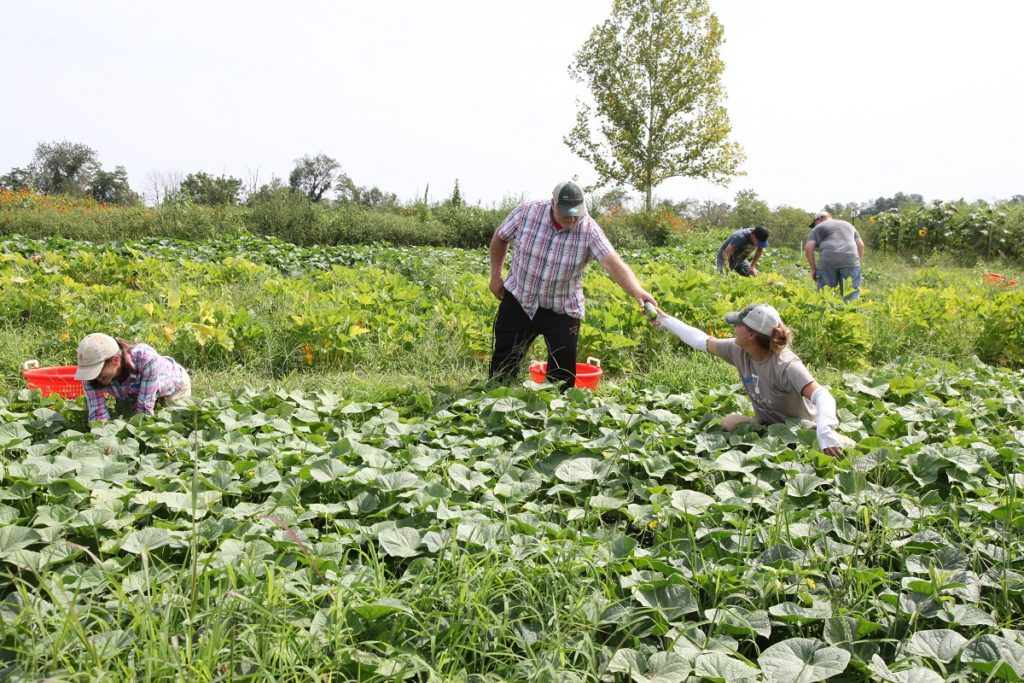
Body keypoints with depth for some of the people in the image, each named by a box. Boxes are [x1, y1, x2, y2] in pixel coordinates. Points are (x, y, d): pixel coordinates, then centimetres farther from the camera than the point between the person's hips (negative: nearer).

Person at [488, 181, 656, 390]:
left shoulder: (589, 230, -18)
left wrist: (637, 291, -47)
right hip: (518, 300, 1)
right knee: (504, 364, 12)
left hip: (562, 311, -1)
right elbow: (500, 238, 4)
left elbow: (613, 263, -31)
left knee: (563, 373, 0)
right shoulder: (527, 212, -15)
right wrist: (496, 276, 3)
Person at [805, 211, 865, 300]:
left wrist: (813, 268, 8)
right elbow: (860, 244, 19)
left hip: (827, 263, -2)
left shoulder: (817, 229, 18)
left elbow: (808, 247, 2)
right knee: (851, 298, 2)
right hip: (850, 261, 2)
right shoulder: (848, 225, 28)